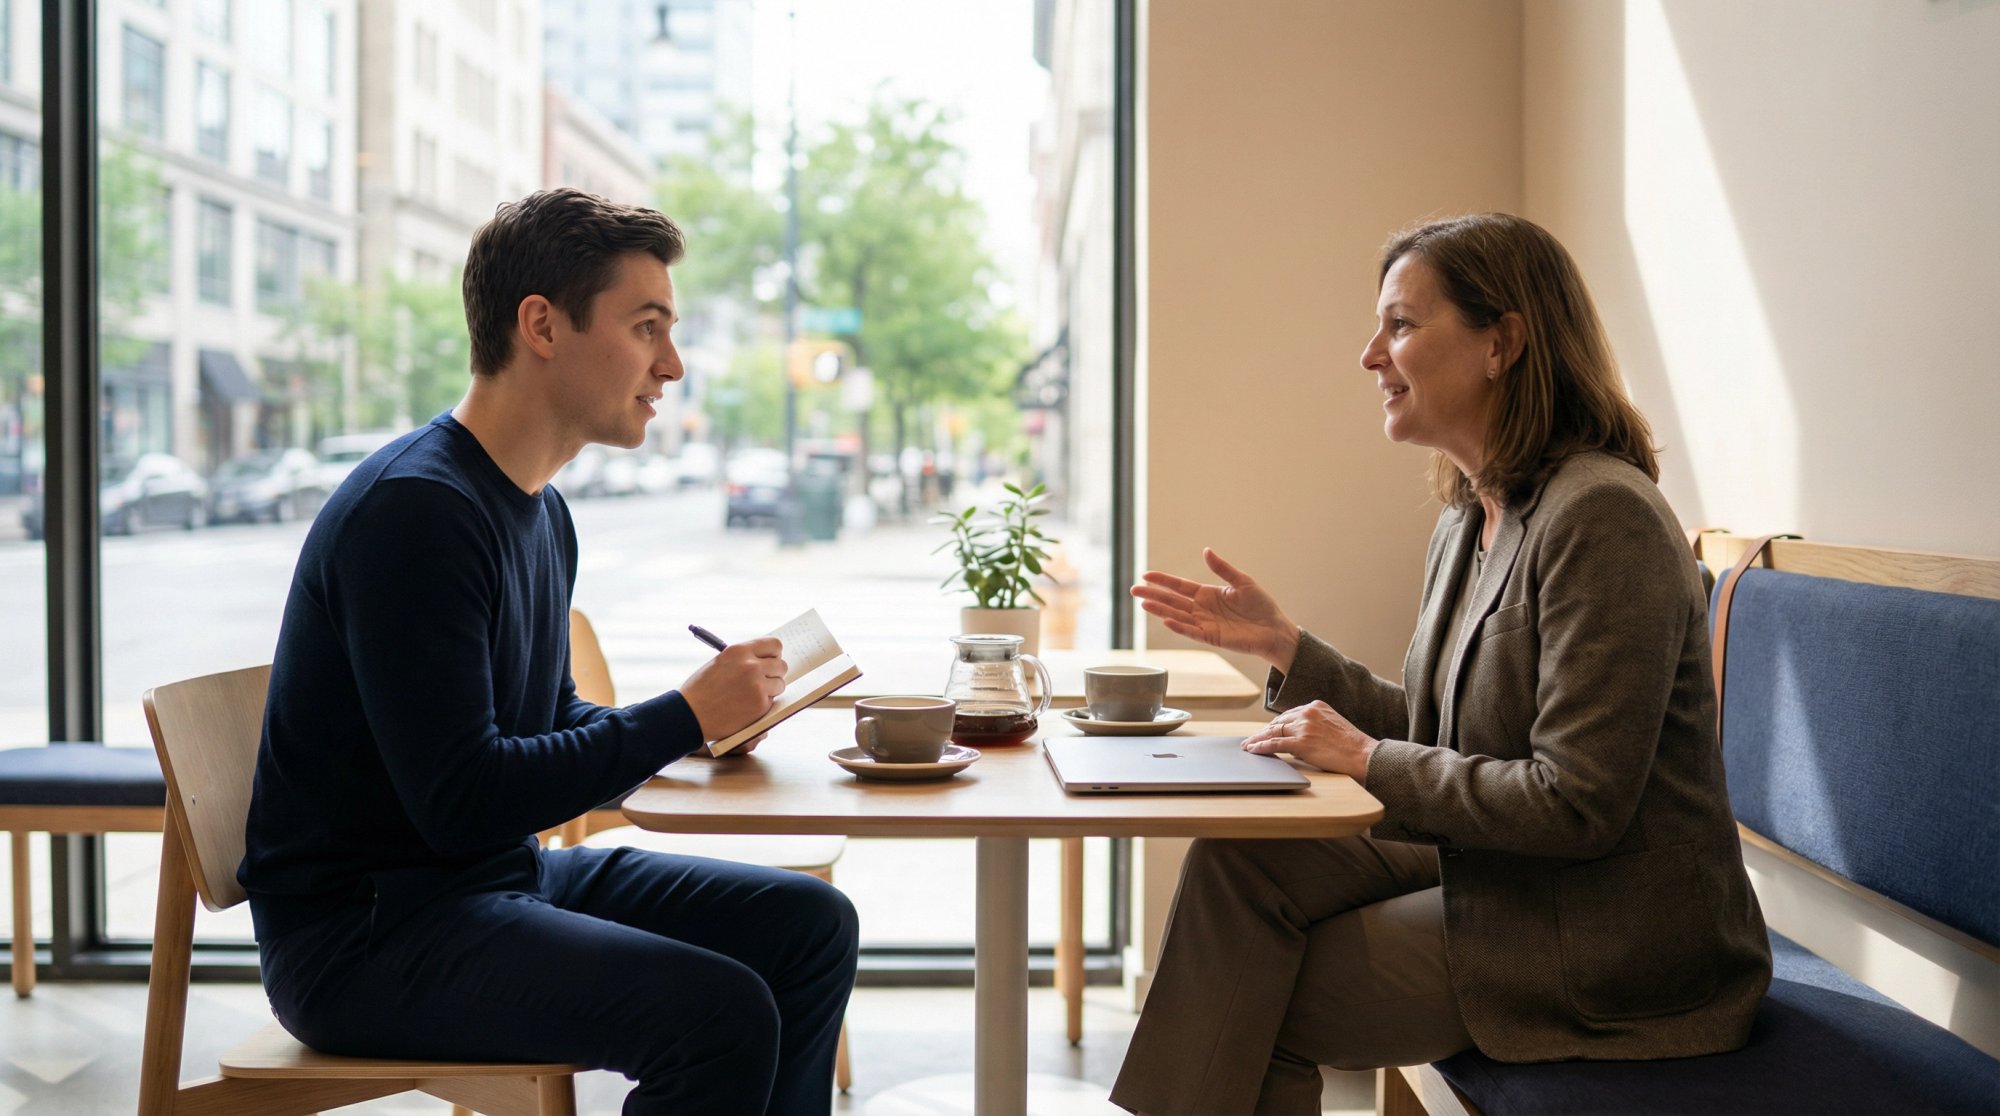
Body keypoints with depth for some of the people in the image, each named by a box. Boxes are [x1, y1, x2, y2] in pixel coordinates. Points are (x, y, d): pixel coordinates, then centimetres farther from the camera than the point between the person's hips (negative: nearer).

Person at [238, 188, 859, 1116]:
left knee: (810, 924, 4)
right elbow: (461, 800, -25)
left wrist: (712, 716, -1)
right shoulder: (413, 508, -20)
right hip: (360, 931, -9)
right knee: (723, 1012, -26)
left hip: (507, 875, 9)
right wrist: (683, 715, -18)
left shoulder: (542, 512, 10)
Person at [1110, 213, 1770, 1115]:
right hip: (1496, 870, 8)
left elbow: (1578, 804, -24)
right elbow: (1432, 732, 13)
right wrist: (1281, 644, 5)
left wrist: (1368, 760, -17)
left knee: (1253, 1003, -6)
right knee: (1239, 859, -6)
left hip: (1614, 945, -8)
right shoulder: (1470, 517, 8)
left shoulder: (1602, 517, -21)